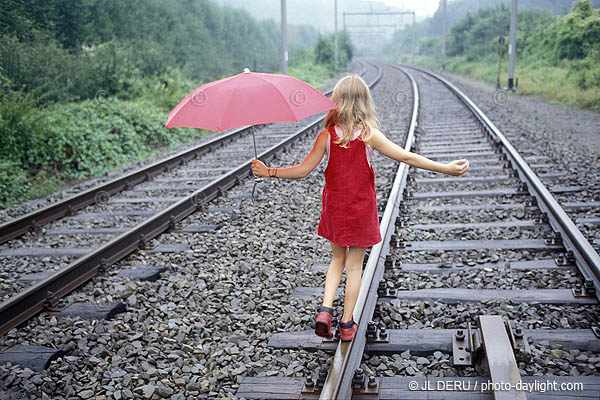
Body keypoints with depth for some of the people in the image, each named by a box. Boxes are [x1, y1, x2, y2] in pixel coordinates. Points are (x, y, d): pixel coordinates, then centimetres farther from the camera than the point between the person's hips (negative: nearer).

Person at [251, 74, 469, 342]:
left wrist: (268, 172, 2)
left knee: (338, 259, 21)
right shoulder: (369, 134, -13)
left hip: (334, 208, 2)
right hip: (361, 209, -2)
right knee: (354, 266, 11)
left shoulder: (326, 135, -9)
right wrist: (446, 169, -7)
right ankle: (347, 324, 18)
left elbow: (303, 170, -8)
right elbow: (406, 157, -13)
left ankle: (325, 308, 5)